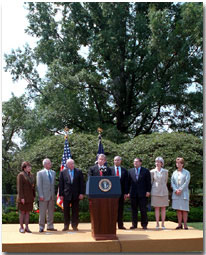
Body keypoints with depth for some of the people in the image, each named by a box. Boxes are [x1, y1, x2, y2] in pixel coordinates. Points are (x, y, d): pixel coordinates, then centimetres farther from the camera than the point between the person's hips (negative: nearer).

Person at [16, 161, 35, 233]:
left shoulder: (31, 175, 11)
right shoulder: (21, 175, -9)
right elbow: (19, 187, -13)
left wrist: (33, 196, 10)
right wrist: (21, 197, -18)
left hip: (30, 197, 6)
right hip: (23, 197, -6)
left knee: (27, 212, 7)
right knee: (22, 212, 1)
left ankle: (27, 227, 12)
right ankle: (21, 228, 9)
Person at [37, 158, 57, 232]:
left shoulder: (53, 172, 12)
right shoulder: (40, 173, -4)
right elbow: (39, 185, -7)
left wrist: (54, 194, 12)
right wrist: (41, 195, -14)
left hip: (52, 196, 5)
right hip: (44, 196, -5)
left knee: (51, 212, 10)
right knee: (42, 212, -1)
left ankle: (50, 226, 18)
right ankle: (41, 227, 8)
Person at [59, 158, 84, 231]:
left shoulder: (79, 172, 4)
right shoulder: (63, 172, 3)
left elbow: (81, 183, 3)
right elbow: (60, 184, 2)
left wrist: (81, 193, -4)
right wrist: (61, 194, -3)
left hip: (76, 195, 0)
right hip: (66, 194, 0)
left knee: (75, 211, 5)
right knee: (66, 211, 5)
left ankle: (74, 226, 14)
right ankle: (66, 226, 15)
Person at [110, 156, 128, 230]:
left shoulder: (124, 171, 10)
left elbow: (126, 183, 7)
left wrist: (126, 193, -1)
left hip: (121, 192, 2)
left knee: (120, 209, 4)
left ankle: (120, 225, 9)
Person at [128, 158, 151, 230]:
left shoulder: (146, 171, 4)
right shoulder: (130, 171, 11)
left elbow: (148, 182, 2)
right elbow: (129, 182, 10)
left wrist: (148, 191, -6)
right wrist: (128, 192, 5)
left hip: (142, 194, -2)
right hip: (133, 194, 2)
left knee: (143, 209, 0)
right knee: (134, 209, 6)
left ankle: (144, 224, 10)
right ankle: (134, 224, 13)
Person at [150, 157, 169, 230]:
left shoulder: (165, 171, 3)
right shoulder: (152, 171, 1)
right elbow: (150, 182, 8)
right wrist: (149, 191, 9)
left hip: (163, 191, 1)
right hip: (155, 192, -1)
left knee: (163, 208, 3)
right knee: (156, 208, 2)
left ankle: (163, 224, 9)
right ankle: (157, 224, 7)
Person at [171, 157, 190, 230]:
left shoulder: (186, 172, 3)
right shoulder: (174, 173, 14)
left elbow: (186, 182, -6)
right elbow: (172, 182, 7)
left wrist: (180, 190, -14)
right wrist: (175, 190, -9)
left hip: (184, 193, -3)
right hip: (176, 194, 3)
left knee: (184, 209, -3)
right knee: (178, 209, 3)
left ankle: (185, 224, 1)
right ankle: (179, 224, 7)